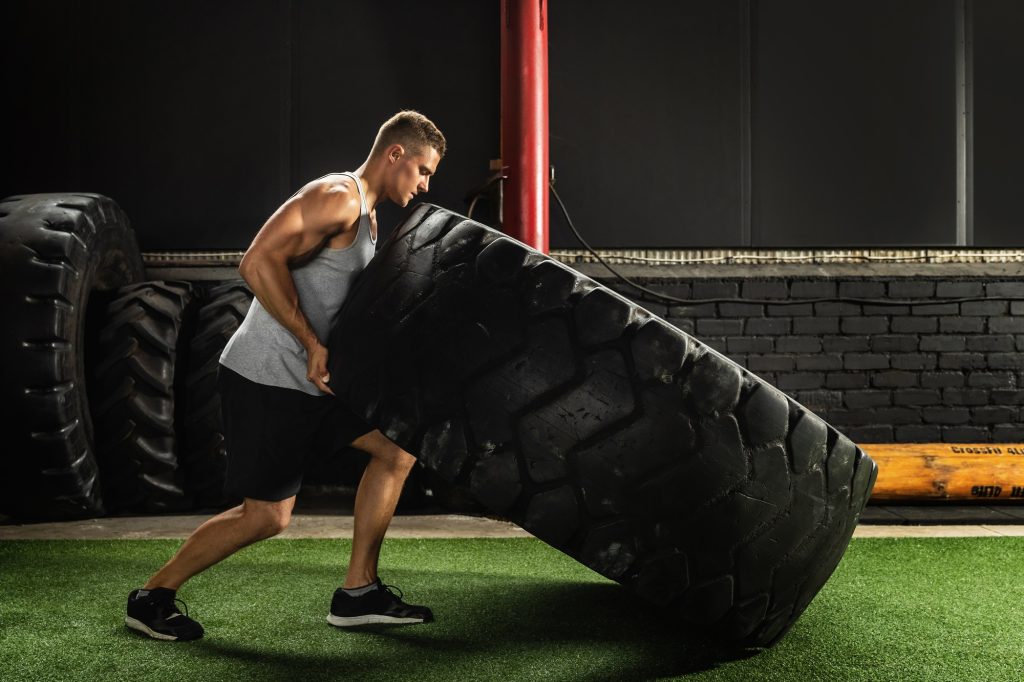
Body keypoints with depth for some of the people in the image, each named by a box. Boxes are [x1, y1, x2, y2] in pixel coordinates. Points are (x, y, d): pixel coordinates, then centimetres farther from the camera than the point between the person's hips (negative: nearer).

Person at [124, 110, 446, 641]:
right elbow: (259, 263, -27)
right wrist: (314, 345, -23)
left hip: (313, 377, 10)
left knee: (398, 447, 7)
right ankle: (153, 597, 15)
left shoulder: (366, 217, 18)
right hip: (265, 379, -10)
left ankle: (358, 592, 13)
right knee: (266, 516, -4)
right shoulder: (339, 196, -15)